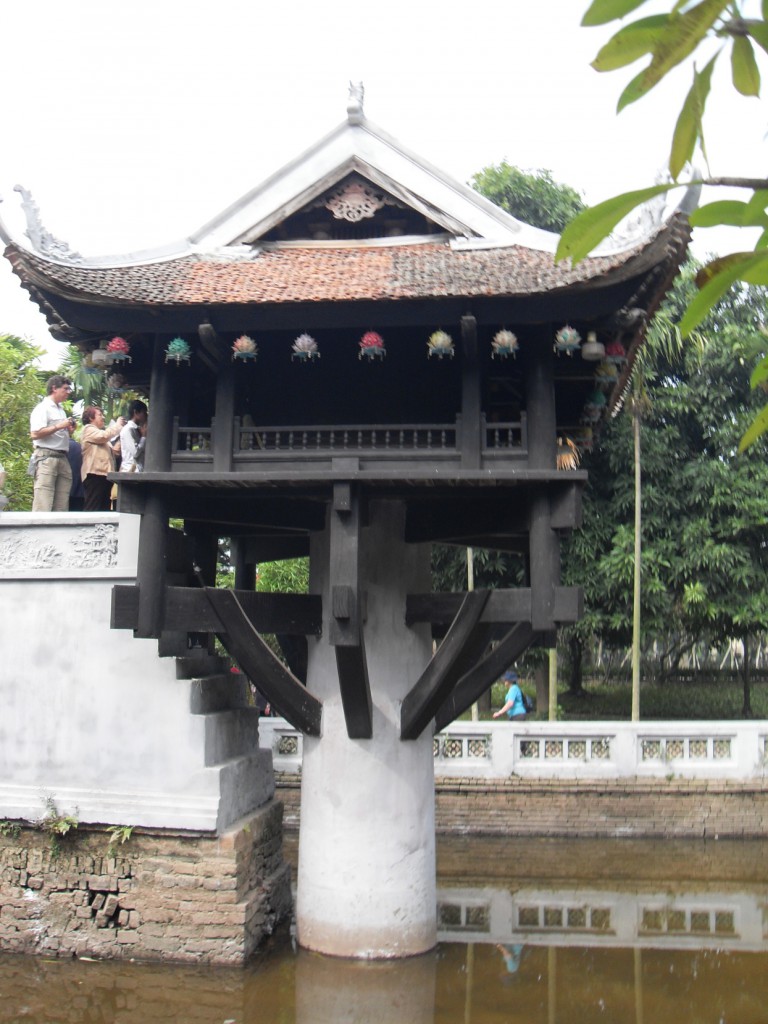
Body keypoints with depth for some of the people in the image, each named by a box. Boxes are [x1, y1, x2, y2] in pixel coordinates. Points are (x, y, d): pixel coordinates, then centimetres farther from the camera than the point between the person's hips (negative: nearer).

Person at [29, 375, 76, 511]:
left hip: (62, 458, 8)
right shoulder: (43, 408, -4)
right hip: (46, 458, -8)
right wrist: (59, 426, -13)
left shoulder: (61, 410, 20)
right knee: (43, 506, -13)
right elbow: (35, 434, -16)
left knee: (62, 507, 4)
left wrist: (69, 431, 9)